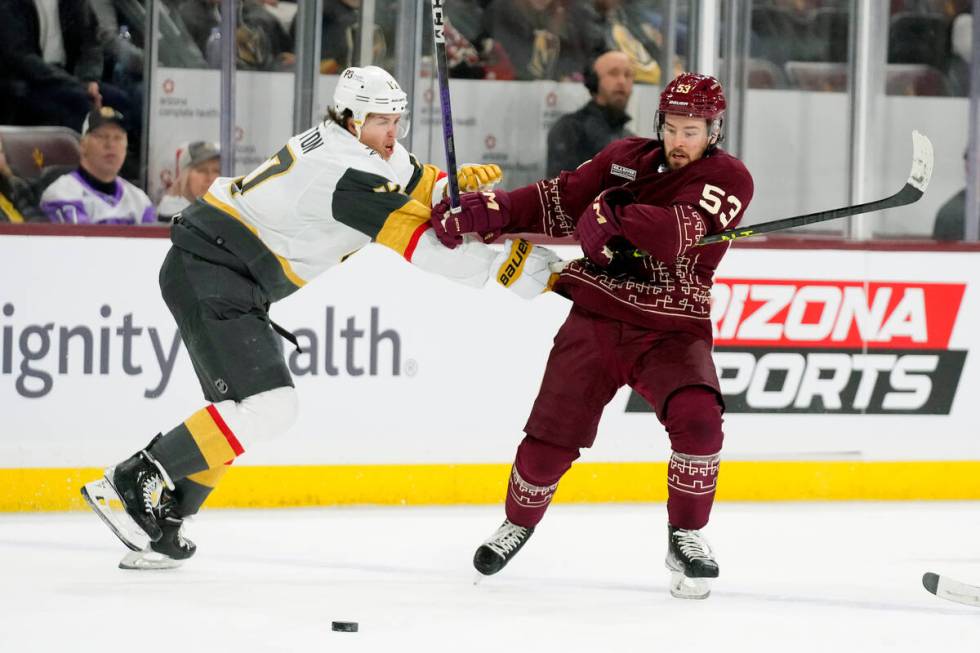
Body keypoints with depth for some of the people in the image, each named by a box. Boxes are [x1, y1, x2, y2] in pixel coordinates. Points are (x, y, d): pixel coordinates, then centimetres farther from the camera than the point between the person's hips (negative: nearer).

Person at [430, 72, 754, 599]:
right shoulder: (626, 159, 7)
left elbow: (685, 232, -25)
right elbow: (560, 200, 9)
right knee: (551, 436, -1)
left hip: (670, 332, -3)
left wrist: (613, 217, -35)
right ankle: (519, 522, 28)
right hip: (596, 318, 3)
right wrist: (492, 211, -4)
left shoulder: (727, 178, -7)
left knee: (696, 418, -26)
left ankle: (686, 536, -7)